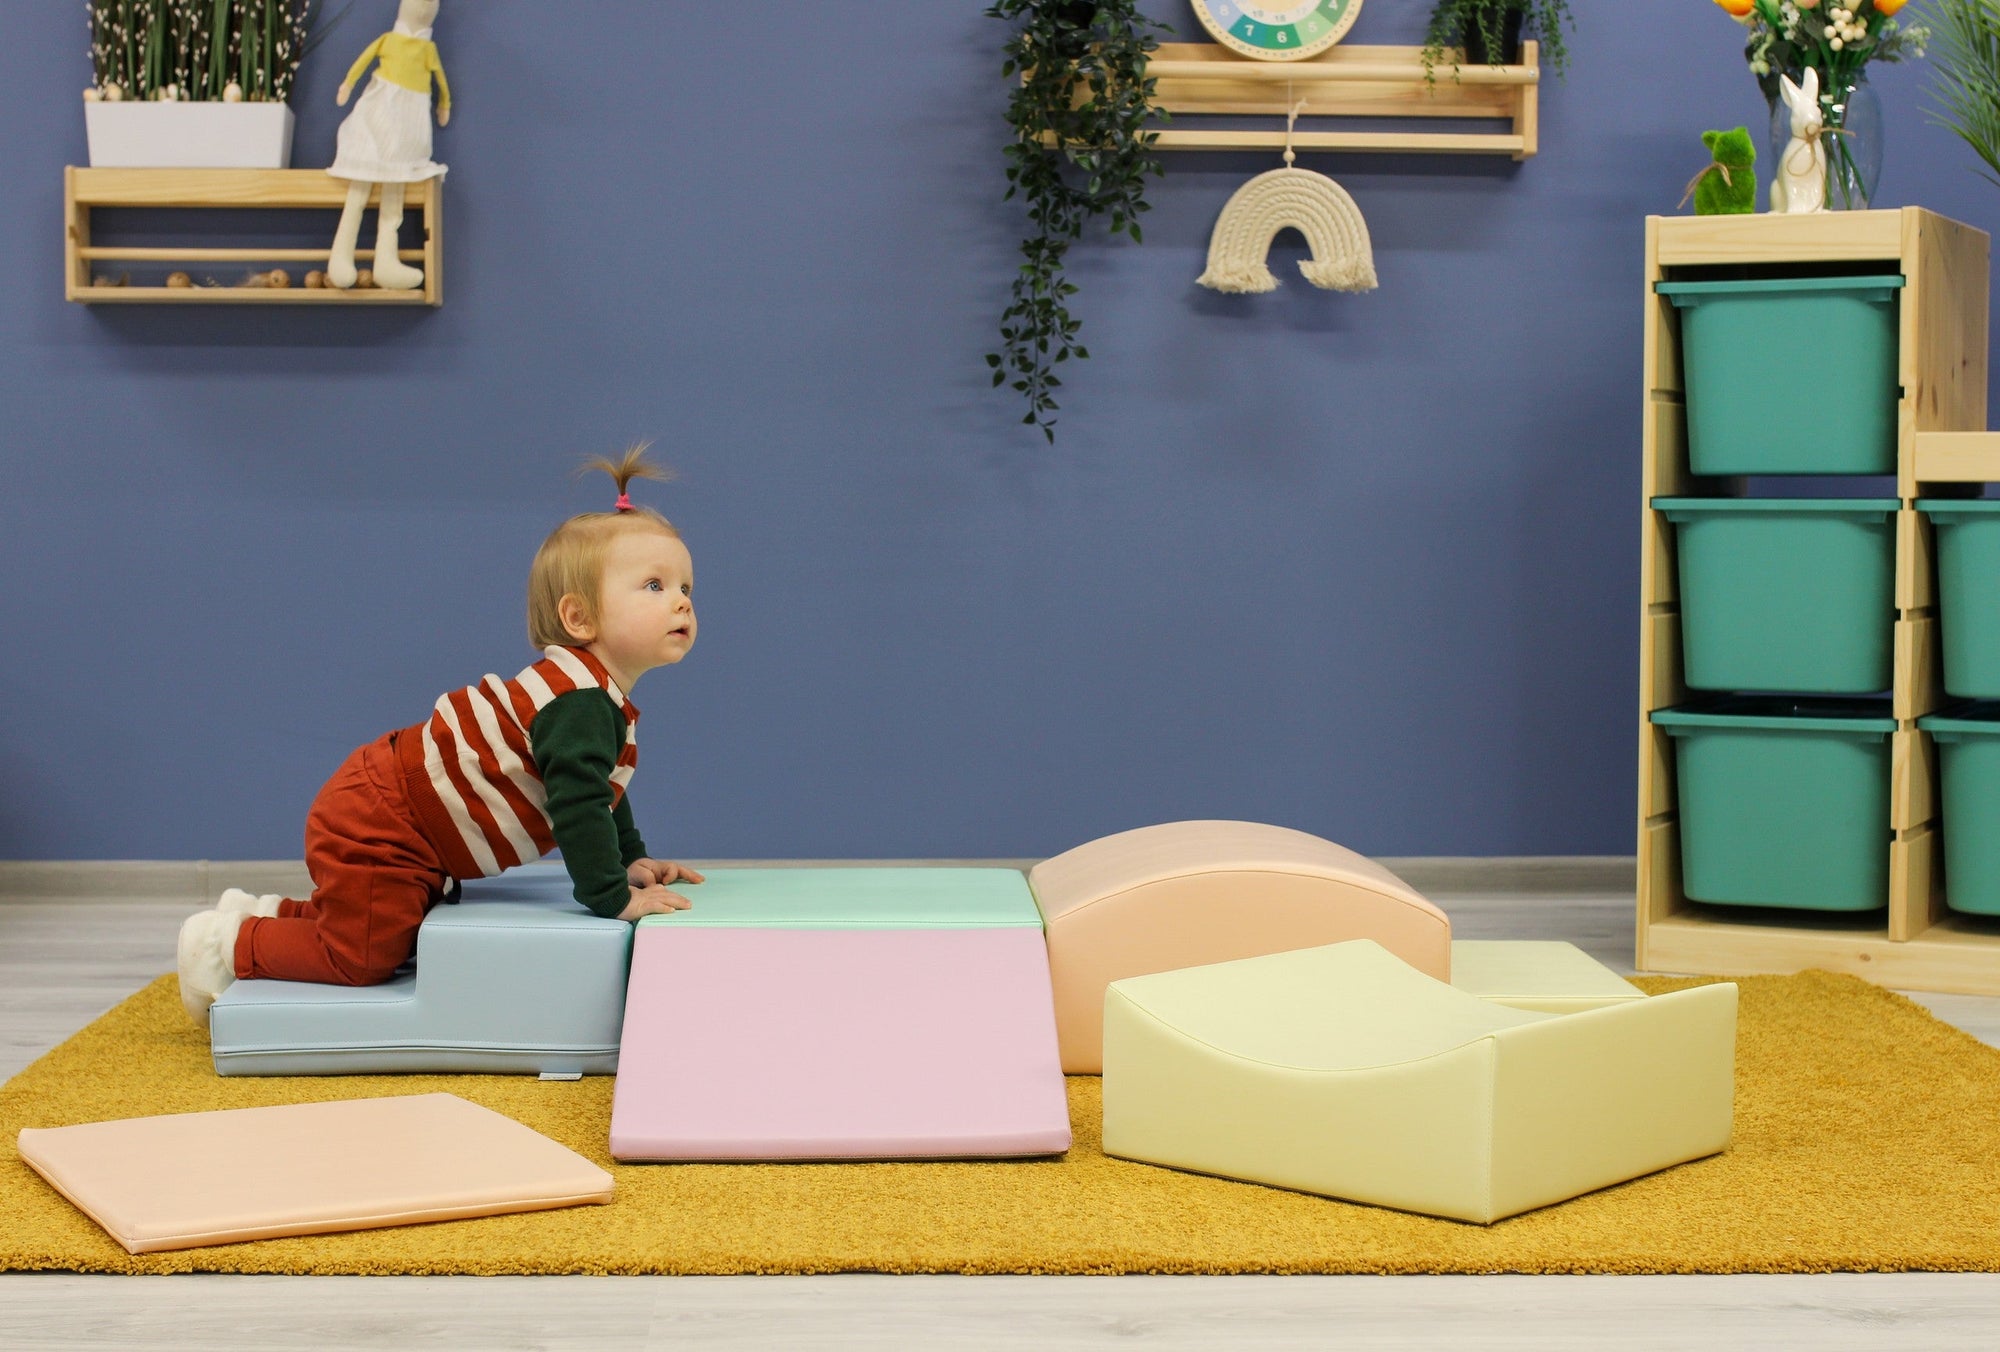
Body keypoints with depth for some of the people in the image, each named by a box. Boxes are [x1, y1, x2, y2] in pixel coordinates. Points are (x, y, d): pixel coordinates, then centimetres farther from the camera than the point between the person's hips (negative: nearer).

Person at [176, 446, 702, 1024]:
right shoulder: (578, 701, -27)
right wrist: (613, 896, -31)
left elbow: (602, 789, 23)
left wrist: (632, 859, 16)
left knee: (406, 936, 27)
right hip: (373, 827, -11)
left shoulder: (600, 695, 7)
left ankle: (267, 915, 30)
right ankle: (227, 944, 5)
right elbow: (577, 802, -35)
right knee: (361, 955, -13)